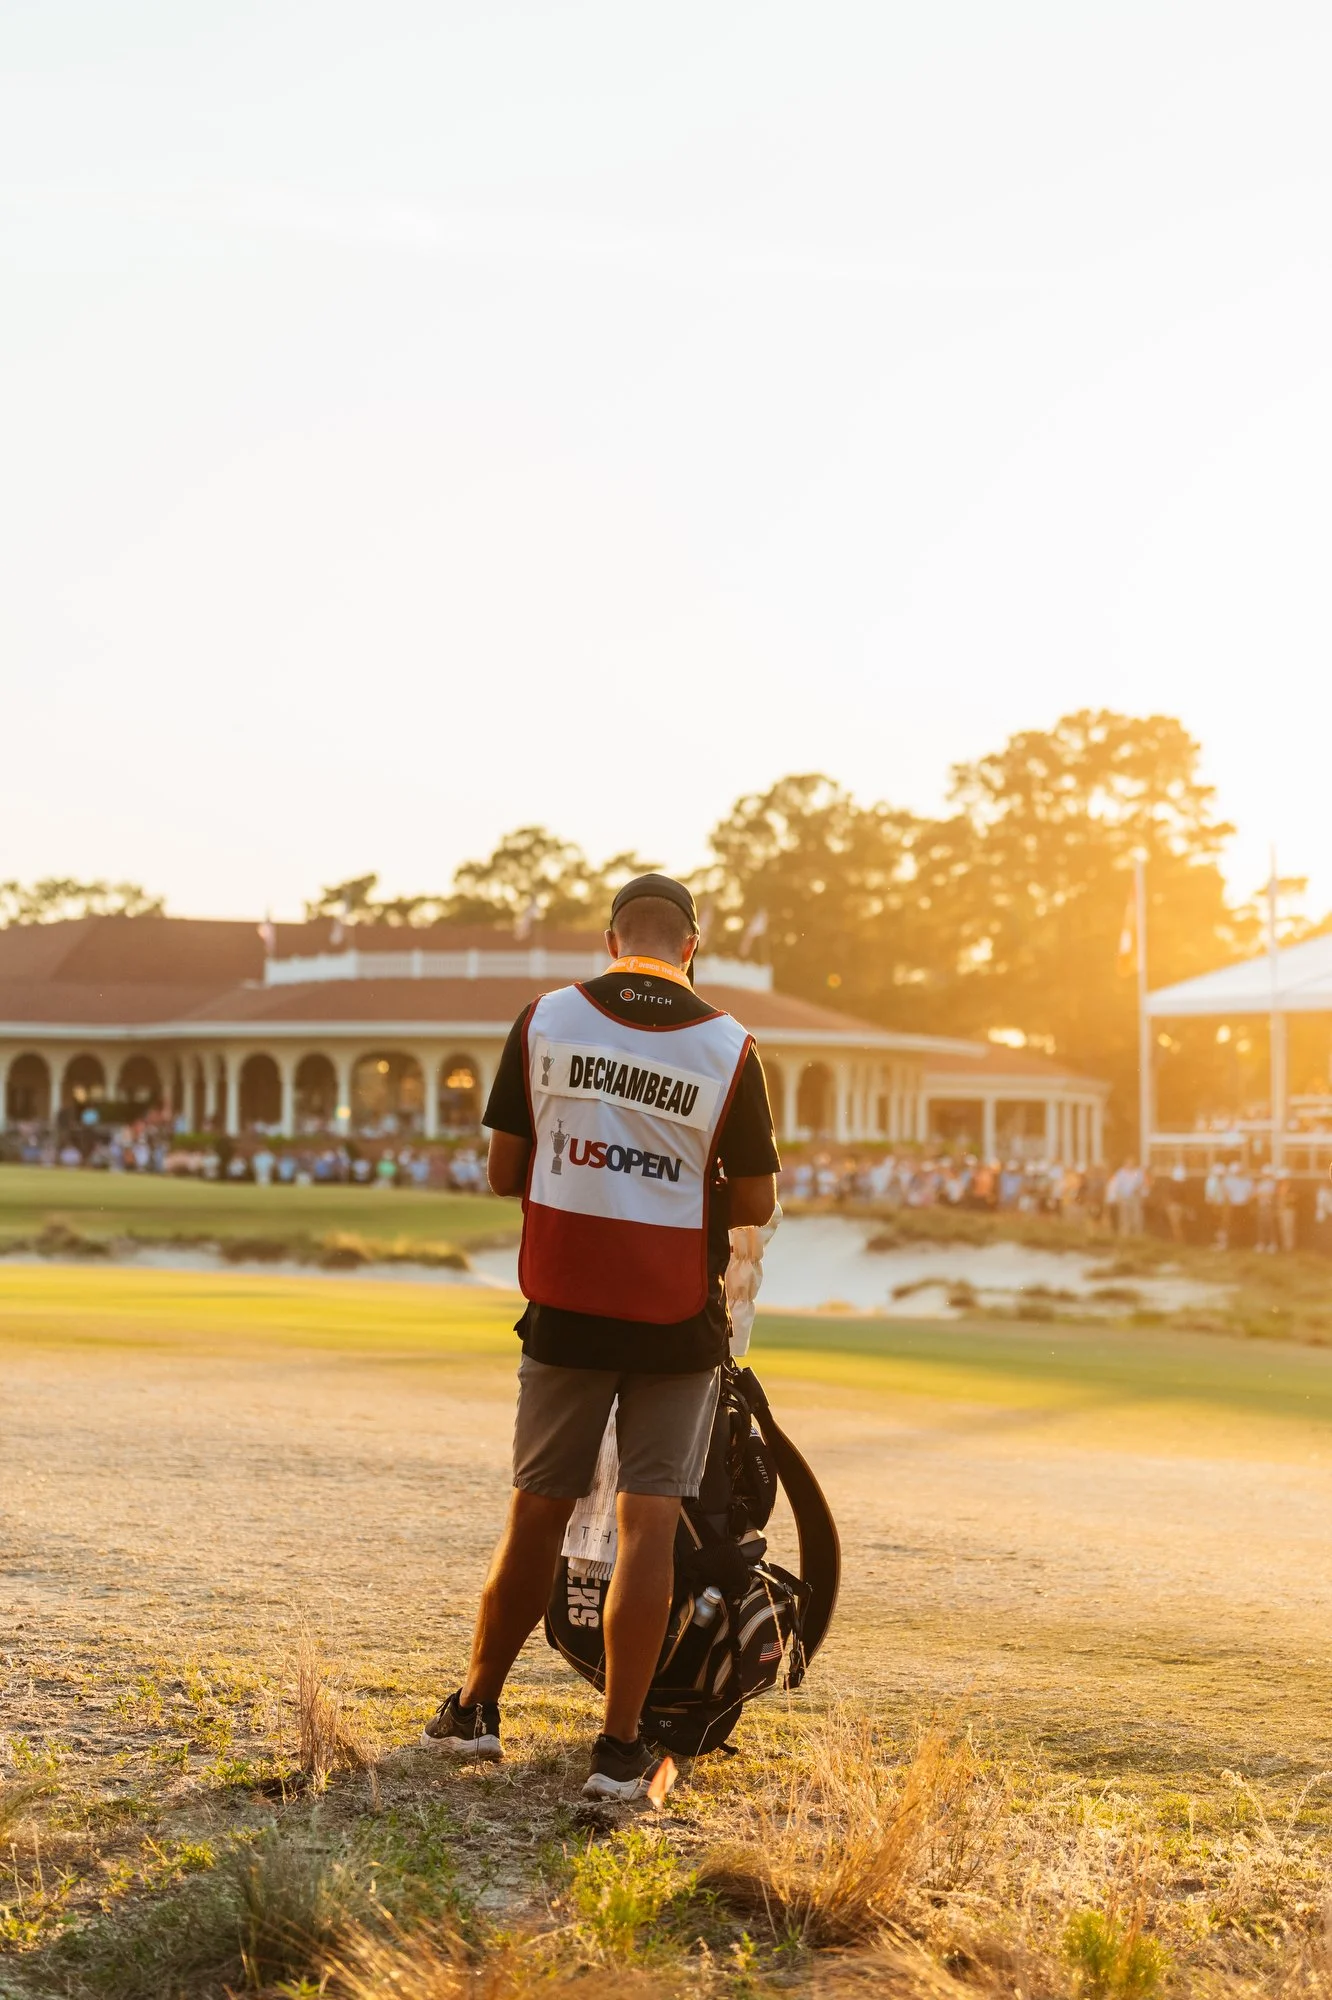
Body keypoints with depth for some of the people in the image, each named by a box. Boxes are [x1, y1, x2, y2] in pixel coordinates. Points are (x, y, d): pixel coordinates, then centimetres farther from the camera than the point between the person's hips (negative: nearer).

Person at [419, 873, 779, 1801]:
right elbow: (756, 1201, -1)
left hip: (565, 1307, 2)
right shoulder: (729, 1047, -5)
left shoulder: (544, 1020, -2)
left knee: (538, 1510, 13)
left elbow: (503, 1172, 2)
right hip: (677, 1316, -1)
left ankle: (476, 1708, 25)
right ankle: (622, 1749, 4)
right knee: (649, 1522, 2)